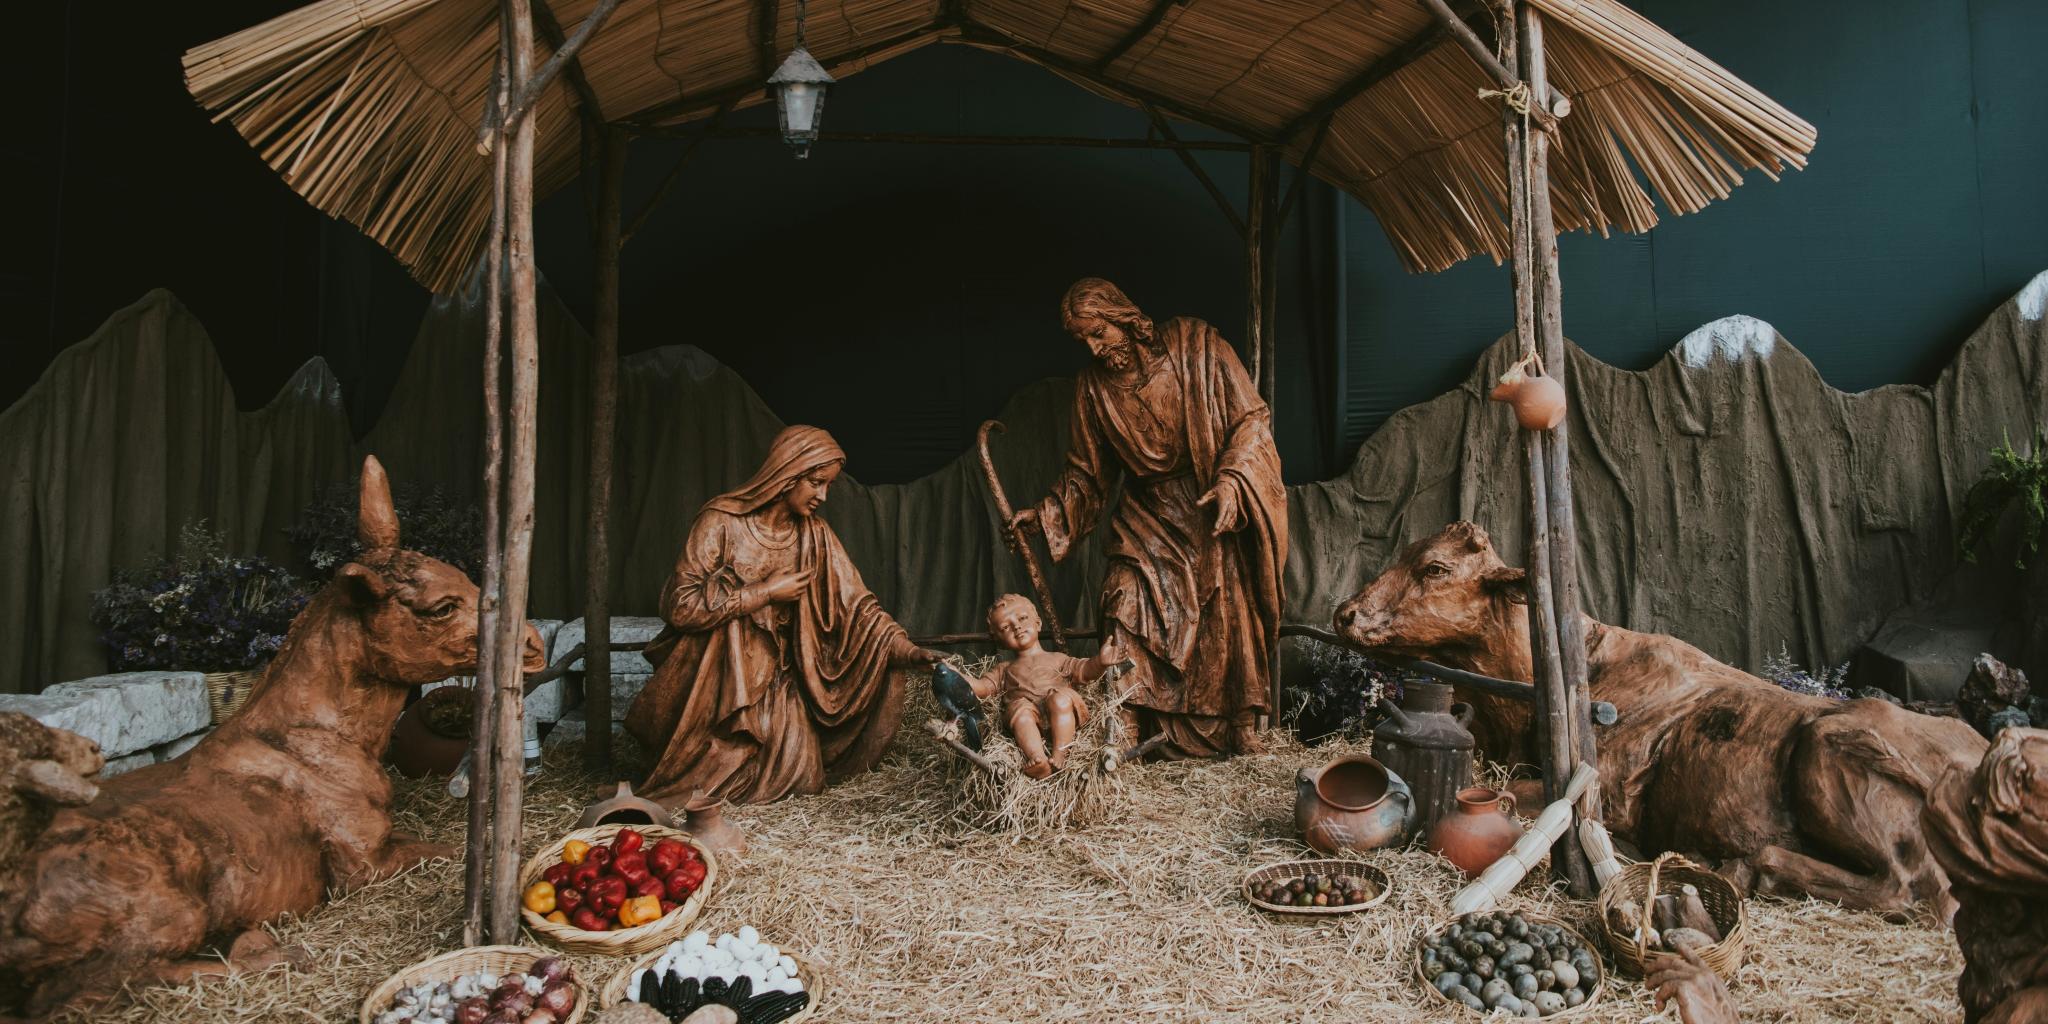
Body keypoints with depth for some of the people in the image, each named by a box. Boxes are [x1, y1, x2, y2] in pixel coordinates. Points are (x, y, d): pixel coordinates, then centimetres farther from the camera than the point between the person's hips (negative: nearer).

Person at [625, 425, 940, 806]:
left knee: (798, 772, -13)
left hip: (774, 679, 4)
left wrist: (905, 648, -18)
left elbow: (856, 603, -4)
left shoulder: (814, 535, 1)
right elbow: (680, 605, -18)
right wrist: (766, 592, -16)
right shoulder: (722, 522, -12)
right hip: (713, 674, -3)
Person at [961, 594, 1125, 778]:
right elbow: (982, 687, 20)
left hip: (1061, 715, 0)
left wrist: (1099, 662, -9)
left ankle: (1059, 756, -37)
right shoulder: (1004, 670, 35)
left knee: (1060, 697, -34)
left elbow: (1084, 670, 14)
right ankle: (1038, 760, -49)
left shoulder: (1057, 660, 30)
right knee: (1020, 709, -34)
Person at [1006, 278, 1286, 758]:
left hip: (1216, 513, -2)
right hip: (1148, 518, 2)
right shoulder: (1093, 387, 3)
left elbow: (1250, 418, -7)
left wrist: (1231, 479, -22)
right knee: (1128, 608, -13)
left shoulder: (1195, 344, -7)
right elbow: (1088, 472, 11)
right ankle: (1128, 730, -7)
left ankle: (1242, 725, 12)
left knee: (1230, 615, -4)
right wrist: (1046, 513, -3)